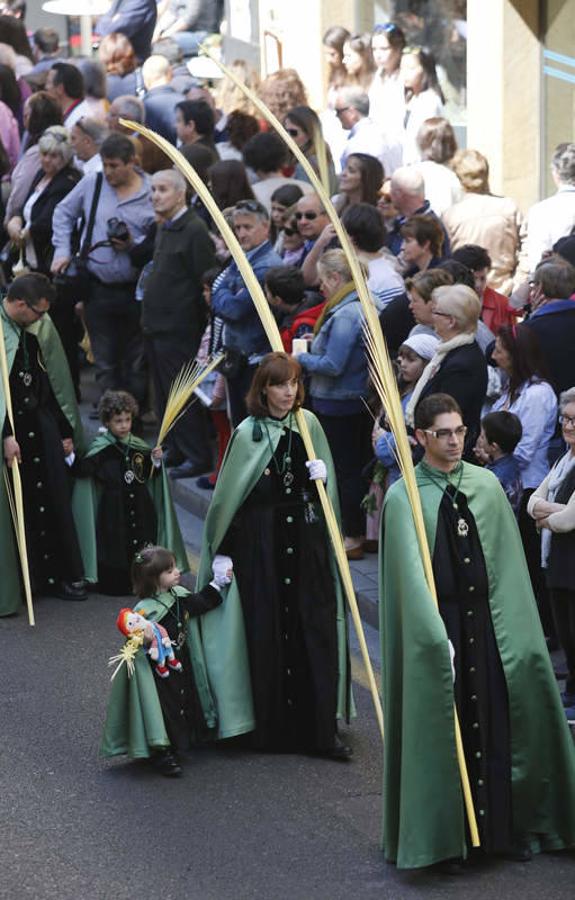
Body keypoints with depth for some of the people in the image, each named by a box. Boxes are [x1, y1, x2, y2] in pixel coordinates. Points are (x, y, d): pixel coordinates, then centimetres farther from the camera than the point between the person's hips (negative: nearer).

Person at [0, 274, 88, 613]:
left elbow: (57, 378, 11)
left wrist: (67, 430, 12)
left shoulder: (42, 326, 4)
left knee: (54, 500, 6)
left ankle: (63, 575, 16)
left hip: (40, 423, 5)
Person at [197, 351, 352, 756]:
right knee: (269, 635, 0)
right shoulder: (248, 434, -6)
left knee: (317, 631, 0)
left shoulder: (308, 424, 6)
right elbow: (228, 497, -2)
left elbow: (325, 481, 18)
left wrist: (320, 477, -5)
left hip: (306, 542, 4)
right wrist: (222, 552, -2)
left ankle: (322, 730, 4)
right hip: (262, 544, -3)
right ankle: (273, 728, 11)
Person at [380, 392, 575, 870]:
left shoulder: (486, 485, 5)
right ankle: (445, 838, 11)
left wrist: (517, 625, 2)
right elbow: (411, 573, -14)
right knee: (442, 729, 1)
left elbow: (507, 561, 7)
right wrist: (437, 636, -22)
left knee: (496, 724, 6)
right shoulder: (403, 496, -6)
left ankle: (503, 828, 17)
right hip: (435, 624, -3)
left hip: (487, 620, 4)